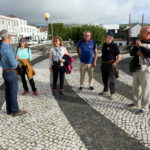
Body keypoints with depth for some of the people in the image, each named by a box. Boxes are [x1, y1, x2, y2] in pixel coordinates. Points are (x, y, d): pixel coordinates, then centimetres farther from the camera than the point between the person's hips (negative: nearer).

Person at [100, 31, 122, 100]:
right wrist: (102, 62, 15)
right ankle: (105, 91, 31)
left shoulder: (114, 45, -11)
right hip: (103, 64, 8)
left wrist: (114, 64, -16)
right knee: (104, 79, 16)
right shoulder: (104, 45, 10)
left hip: (110, 64, -8)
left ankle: (113, 93, 8)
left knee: (111, 79, -3)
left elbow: (119, 57, -13)